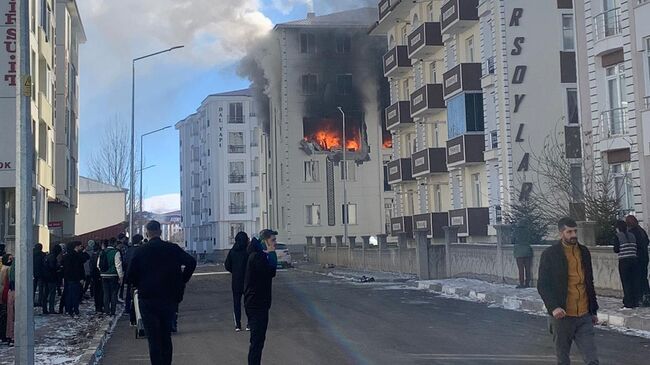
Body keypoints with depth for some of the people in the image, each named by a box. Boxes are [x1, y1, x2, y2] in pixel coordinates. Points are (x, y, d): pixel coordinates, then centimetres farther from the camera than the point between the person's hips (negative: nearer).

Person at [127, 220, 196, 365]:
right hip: (170, 298, 2)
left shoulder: (140, 251, -5)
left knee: (153, 338, 2)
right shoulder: (173, 249, -1)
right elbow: (191, 262, -6)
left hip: (148, 299, -2)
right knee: (166, 337, 16)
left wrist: (141, 286, 12)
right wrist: (181, 281, 3)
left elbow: (130, 276, -5)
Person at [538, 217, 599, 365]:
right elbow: (542, 285, -9)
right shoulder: (550, 254, -6)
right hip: (562, 316, -3)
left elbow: (589, 283, 18)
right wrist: (553, 307, -23)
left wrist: (594, 310, 18)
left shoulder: (584, 252, 10)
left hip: (584, 316, 4)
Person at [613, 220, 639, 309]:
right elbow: (636, 248, 7)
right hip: (633, 260, 5)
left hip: (623, 261, -5)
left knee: (626, 282, 0)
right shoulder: (632, 236, 10)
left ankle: (628, 304, 0)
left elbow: (616, 250, -8)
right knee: (634, 281, 11)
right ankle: (635, 302, 15)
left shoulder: (618, 236, -5)